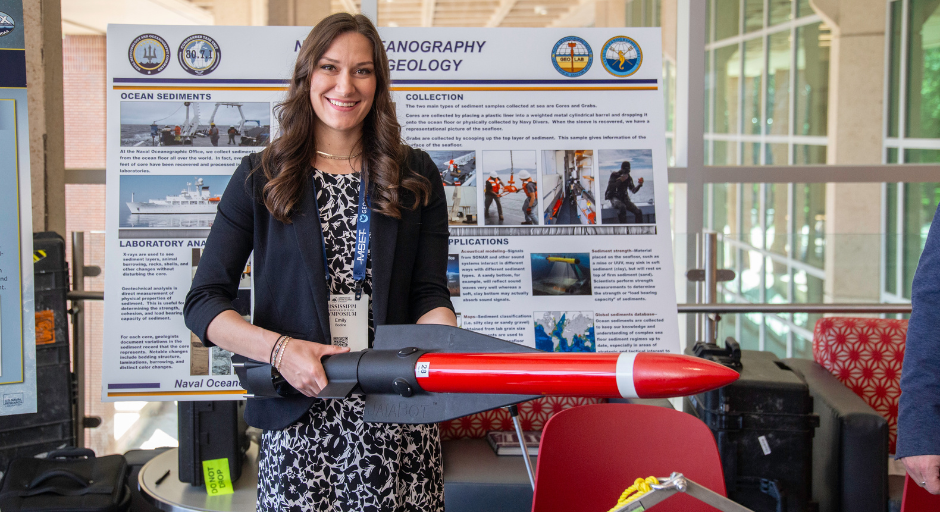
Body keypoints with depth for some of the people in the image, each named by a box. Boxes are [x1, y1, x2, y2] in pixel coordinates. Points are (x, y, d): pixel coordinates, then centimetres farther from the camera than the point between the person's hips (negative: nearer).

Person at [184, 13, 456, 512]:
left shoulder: (415, 176, 9)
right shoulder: (261, 177, 5)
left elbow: (430, 294, 6)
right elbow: (202, 303, 1)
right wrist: (280, 348, -16)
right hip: (299, 423, -1)